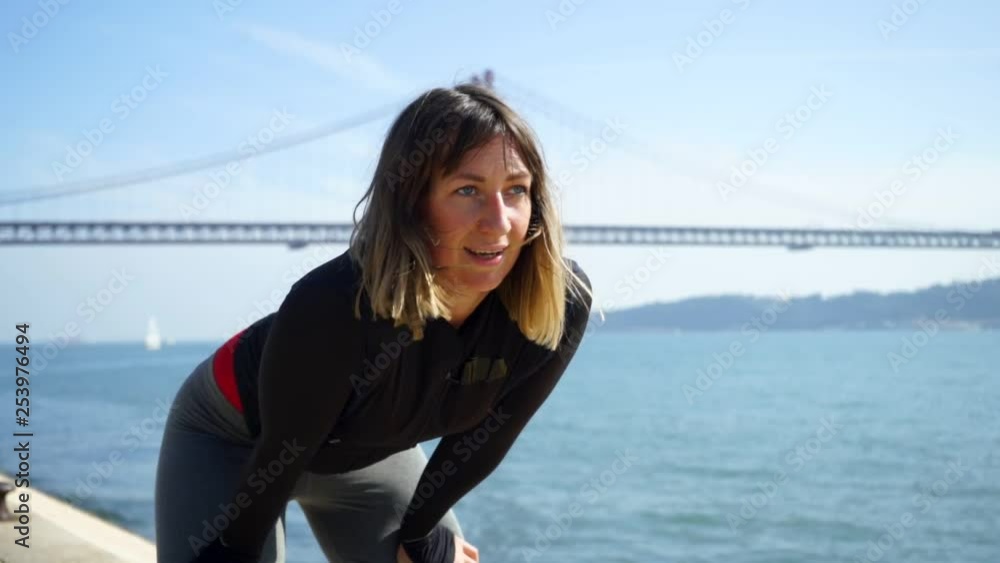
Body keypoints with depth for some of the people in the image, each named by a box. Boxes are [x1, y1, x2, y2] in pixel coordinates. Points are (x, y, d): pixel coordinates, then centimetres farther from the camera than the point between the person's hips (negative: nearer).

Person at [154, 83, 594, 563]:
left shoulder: (561, 304, -28)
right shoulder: (331, 309, -41)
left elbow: (486, 438, -11)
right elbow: (283, 455, -23)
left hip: (371, 449, 5)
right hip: (233, 437, -4)